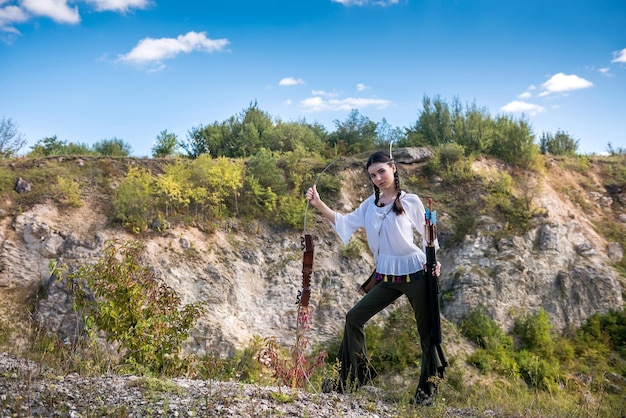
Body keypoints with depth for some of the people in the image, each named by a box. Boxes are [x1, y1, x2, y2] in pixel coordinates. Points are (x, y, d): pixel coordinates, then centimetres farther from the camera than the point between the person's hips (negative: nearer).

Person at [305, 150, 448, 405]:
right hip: (387, 277, 5)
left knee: (426, 330, 5)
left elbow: (427, 232, 2)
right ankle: (350, 377, 17)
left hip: (416, 273, -4)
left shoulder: (410, 201, -3)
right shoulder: (370, 204, 8)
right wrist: (319, 205, -7)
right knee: (354, 317, 2)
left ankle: (427, 388, 23)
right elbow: (346, 223, 4)